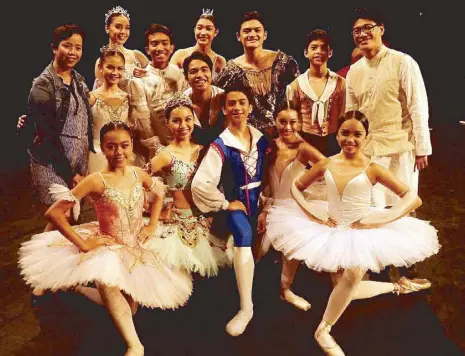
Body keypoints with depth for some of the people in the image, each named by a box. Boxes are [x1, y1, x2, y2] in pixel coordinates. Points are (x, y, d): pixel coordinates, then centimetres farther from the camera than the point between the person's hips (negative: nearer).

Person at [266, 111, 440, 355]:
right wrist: (309, 211, -9)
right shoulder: (326, 165, -4)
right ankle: (397, 286, 34)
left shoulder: (373, 169, -12)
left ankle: (324, 330, -10)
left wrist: (379, 219, -23)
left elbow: (414, 198, -14)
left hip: (363, 232, -4)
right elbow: (296, 187, 8)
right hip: (332, 230, 4)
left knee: (353, 275, -33)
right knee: (346, 290, 9)